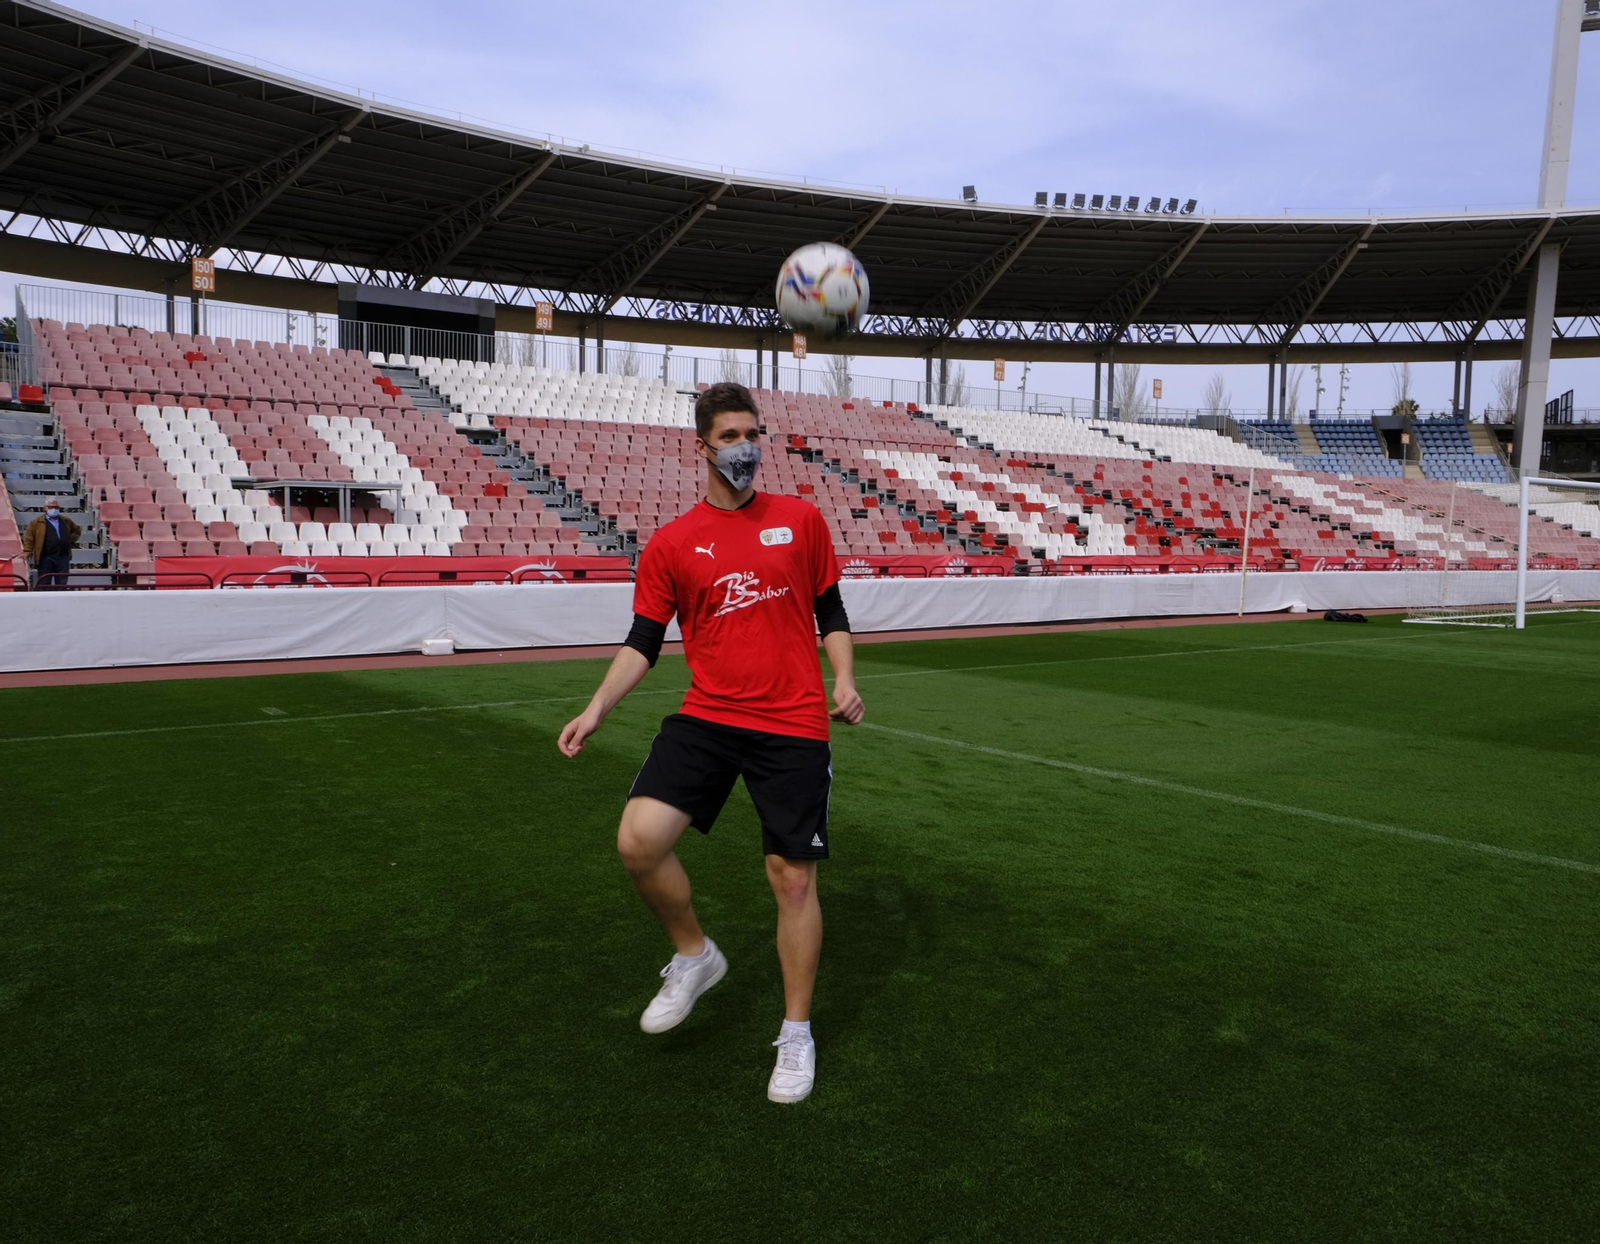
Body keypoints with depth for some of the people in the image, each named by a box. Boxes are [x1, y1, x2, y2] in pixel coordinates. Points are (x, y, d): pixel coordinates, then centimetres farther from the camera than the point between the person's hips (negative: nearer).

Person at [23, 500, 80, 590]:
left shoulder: (66, 521, 15)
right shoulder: (37, 522, 3)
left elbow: (77, 530, 30)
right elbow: (29, 536, 0)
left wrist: (71, 540, 13)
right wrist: (27, 550, -11)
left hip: (63, 557, 3)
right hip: (45, 558, -3)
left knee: (62, 585, 4)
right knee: (44, 585, -1)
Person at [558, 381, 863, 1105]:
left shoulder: (801, 519, 5)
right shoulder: (671, 544, 4)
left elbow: (829, 611, 12)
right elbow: (644, 642, 5)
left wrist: (844, 681, -4)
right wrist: (597, 709, -8)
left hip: (794, 726, -1)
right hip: (707, 717, 1)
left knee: (792, 874, 2)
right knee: (638, 840, -15)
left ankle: (796, 1036, 21)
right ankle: (693, 957, 15)